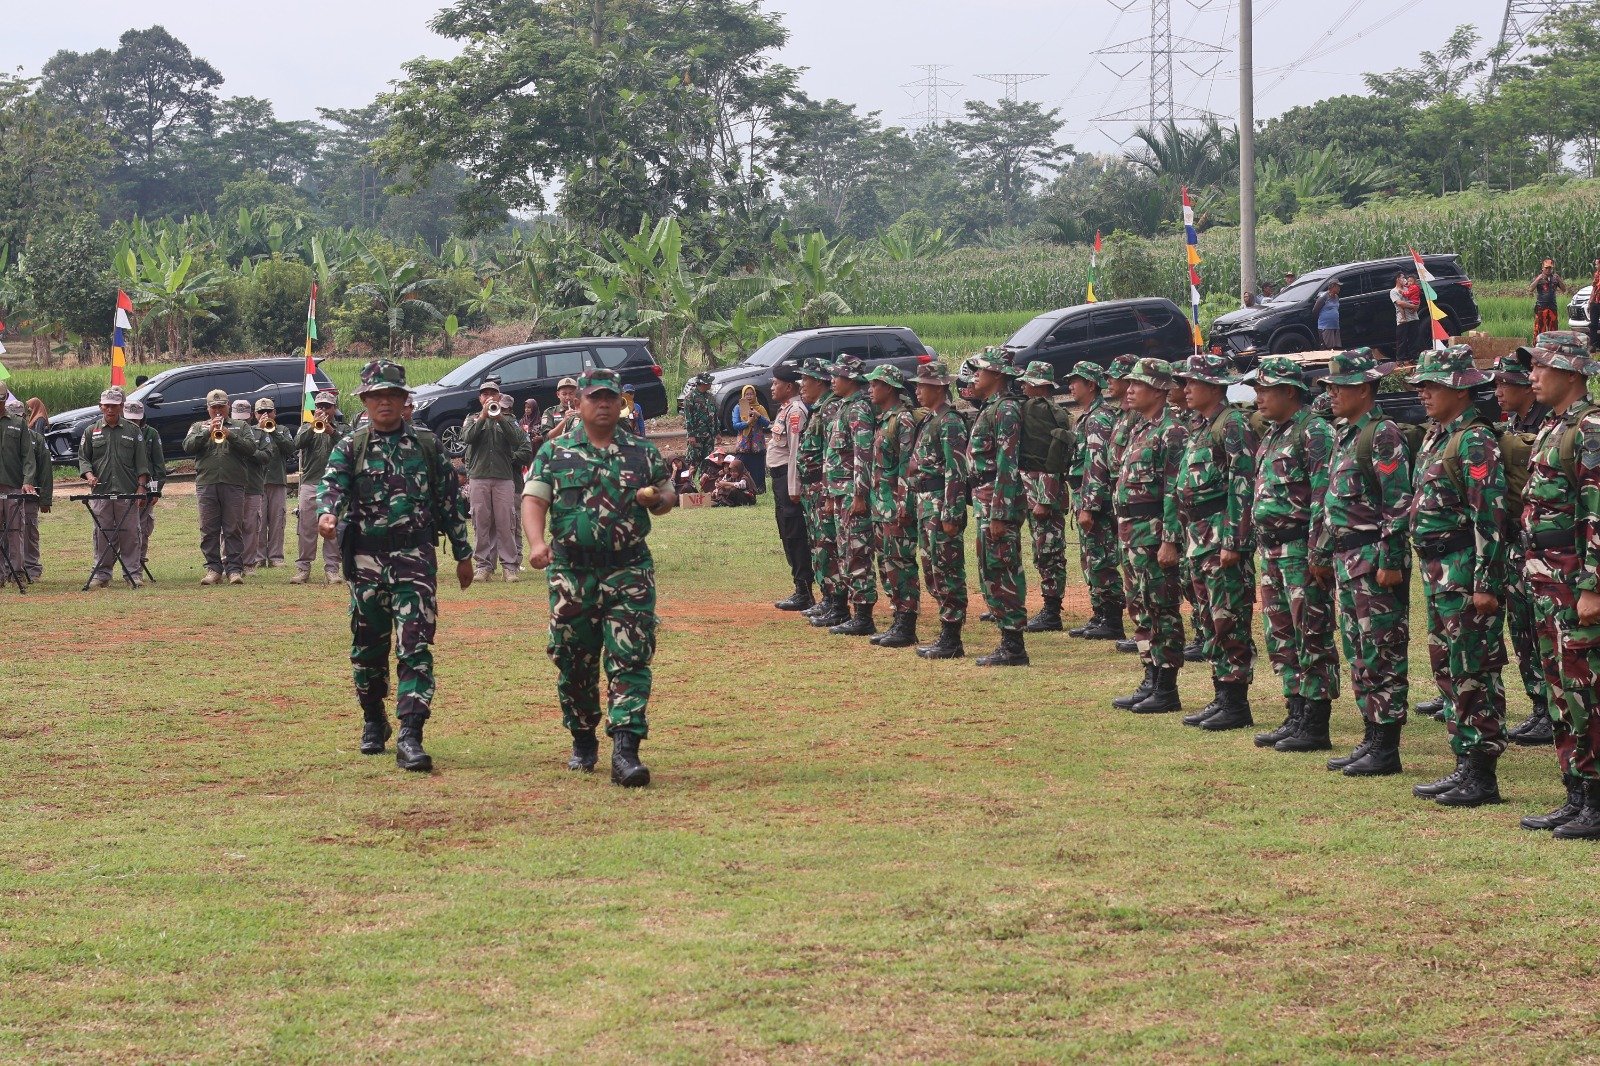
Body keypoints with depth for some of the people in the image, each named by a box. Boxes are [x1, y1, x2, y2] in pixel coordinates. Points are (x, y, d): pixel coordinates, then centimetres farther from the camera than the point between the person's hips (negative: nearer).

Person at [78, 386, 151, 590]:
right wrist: (89, 475, -6)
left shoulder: (133, 432, 9)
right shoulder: (91, 432, 12)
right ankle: (101, 573, 7)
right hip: (100, 492, 1)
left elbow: (141, 462, 7)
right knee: (102, 534, 1)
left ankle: (132, 572, 2)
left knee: (129, 534, -2)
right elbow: (83, 458, 13)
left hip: (127, 493, -1)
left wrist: (141, 487, -2)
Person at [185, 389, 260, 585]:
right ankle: (213, 568, 6)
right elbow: (188, 446, 1)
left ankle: (234, 569, -2)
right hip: (206, 484, 1)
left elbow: (252, 448, 1)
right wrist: (207, 432, -10)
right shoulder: (198, 427, 19)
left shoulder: (241, 427, 16)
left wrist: (230, 436, -10)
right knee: (209, 530, 0)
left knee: (233, 529, -4)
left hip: (233, 484, -1)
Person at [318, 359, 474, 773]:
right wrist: (327, 513, -34)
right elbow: (331, 485, -11)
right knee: (368, 647, 11)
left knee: (415, 647, -11)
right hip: (366, 558, 1)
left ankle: (410, 738, -17)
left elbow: (450, 501, 12)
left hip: (416, 557, -1)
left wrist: (463, 554, 12)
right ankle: (373, 722, 32)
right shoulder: (349, 448, 6)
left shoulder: (427, 446, 8)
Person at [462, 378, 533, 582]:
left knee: (505, 523, -5)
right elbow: (467, 437, -6)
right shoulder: (472, 419, 15)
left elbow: (517, 440, -6)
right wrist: (483, 416, -11)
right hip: (478, 477, 1)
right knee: (481, 523, -1)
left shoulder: (508, 420, 14)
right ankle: (484, 565, 3)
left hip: (504, 478, -1)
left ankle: (510, 566, -3)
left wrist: (499, 417, -12)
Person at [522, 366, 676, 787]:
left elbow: (668, 494, 19)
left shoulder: (643, 452, 10)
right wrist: (537, 541, -19)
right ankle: (583, 742, 25)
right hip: (572, 574, 0)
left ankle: (625, 750, -16)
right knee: (574, 662, 8)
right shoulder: (555, 453, 6)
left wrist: (658, 499, -6)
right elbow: (534, 500, -1)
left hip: (629, 574, 0)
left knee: (629, 660, -11)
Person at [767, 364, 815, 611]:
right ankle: (801, 591, 19)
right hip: (780, 479, 11)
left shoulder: (796, 411, -15)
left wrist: (794, 489, -23)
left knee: (795, 536, -7)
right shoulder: (785, 409, 16)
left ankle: (804, 593, -5)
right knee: (787, 535, 14)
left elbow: (796, 451, -20)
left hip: (789, 479, -11)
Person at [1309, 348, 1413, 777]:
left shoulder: (1384, 436, -13)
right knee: (1358, 653, 13)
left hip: (1375, 561, -10)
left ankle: (1386, 749, -3)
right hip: (1347, 561, 10)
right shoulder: (1345, 435, 16)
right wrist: (1322, 554, 22)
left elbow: (1399, 503, -18)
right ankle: (1371, 738, 19)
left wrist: (1391, 562, -21)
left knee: (1382, 654, -6)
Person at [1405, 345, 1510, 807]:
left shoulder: (1475, 442, -15)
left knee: (1474, 673, -5)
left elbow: (1491, 515, -19)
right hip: (1438, 574, 10)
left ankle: (1482, 776, -1)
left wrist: (1486, 583, -22)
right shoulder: (1436, 437, 14)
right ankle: (1465, 765, 21)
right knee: (1447, 669, 14)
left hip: (1465, 574, -10)